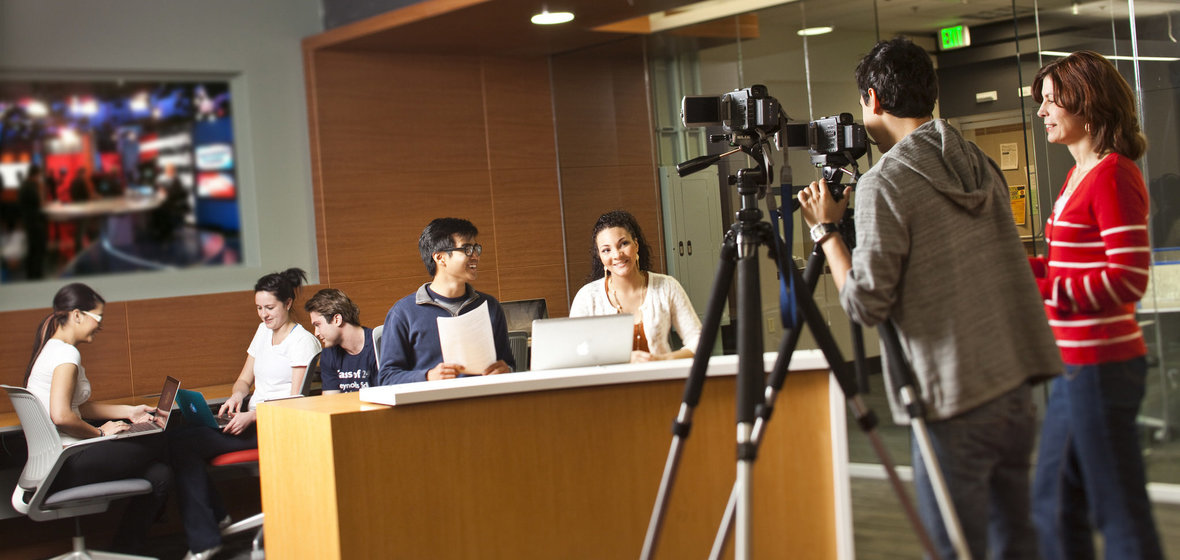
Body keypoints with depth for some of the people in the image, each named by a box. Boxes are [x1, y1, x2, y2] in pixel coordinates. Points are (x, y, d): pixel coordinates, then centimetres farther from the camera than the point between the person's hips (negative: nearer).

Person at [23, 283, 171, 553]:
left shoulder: (51, 349, 17)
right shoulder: (66, 353, -17)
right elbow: (61, 416, -27)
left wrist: (128, 411, 19)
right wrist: (100, 432, -11)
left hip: (53, 464, 10)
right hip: (67, 467, -10)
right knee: (158, 443, -1)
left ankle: (127, 547, 16)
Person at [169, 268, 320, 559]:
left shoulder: (302, 341, -5)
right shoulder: (263, 331, 19)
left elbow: (295, 400, -12)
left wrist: (252, 417, -23)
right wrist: (237, 396, -1)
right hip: (252, 419, 8)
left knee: (185, 445, -23)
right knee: (180, 442, -16)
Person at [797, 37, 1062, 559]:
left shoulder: (884, 183, -11)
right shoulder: (981, 165, 11)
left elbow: (866, 303, -10)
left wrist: (826, 230, 2)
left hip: (954, 403, -7)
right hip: (1015, 387, 7)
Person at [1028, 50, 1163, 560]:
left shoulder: (1114, 175, -14)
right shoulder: (1079, 174, 15)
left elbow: (1128, 279, -20)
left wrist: (1038, 286, -19)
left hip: (1101, 365, -10)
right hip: (1073, 364, 10)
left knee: (1119, 512, -1)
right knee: (1053, 505, 16)